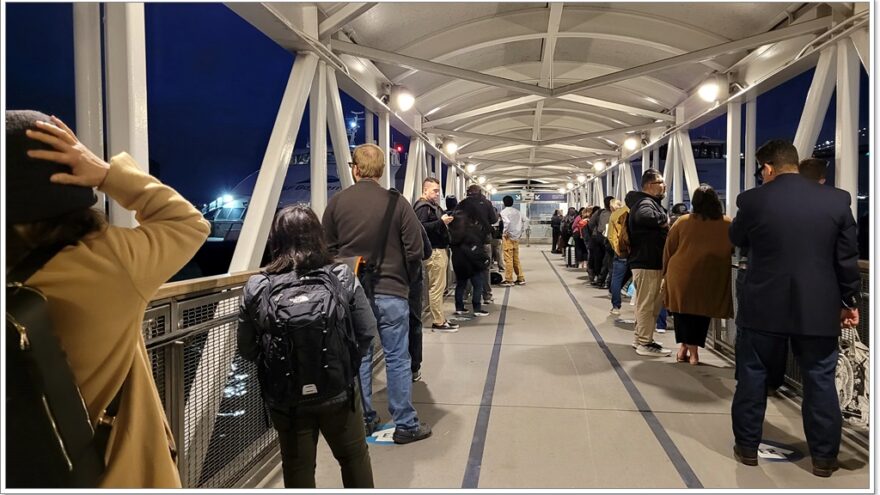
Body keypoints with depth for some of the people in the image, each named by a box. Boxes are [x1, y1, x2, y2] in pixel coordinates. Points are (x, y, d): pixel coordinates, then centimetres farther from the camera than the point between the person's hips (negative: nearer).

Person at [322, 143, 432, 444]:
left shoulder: (337, 202, -4)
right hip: (391, 292, -2)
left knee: (358, 358, 15)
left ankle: (364, 420, 27)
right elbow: (415, 252, -9)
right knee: (397, 359, 8)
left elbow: (327, 249, 0)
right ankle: (405, 425, 16)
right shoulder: (397, 202, -10)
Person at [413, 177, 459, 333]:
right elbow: (421, 227, -25)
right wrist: (441, 221, -25)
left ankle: (440, 318, 19)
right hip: (434, 252, -11)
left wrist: (446, 220, 13)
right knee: (437, 287, -8)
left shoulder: (433, 206, 21)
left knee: (439, 287, 13)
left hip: (441, 250, 11)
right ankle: (438, 323, -3)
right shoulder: (422, 207, -11)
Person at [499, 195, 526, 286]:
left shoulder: (504, 211, -8)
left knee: (508, 259, -3)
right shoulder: (518, 212, 12)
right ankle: (521, 279, 15)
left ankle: (509, 280, -1)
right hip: (516, 238, 7)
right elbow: (522, 224, 13)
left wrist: (505, 233, -15)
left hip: (508, 238, -7)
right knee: (516, 259, 13)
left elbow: (507, 222, -25)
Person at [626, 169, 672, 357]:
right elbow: (644, 216, -41)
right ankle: (645, 343, 4)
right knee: (647, 304, -4)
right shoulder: (645, 203, -16)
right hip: (648, 263, -11)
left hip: (647, 261, 11)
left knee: (646, 303, 19)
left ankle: (640, 338, 30)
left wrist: (663, 222, 10)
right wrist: (664, 218, -23)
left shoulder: (649, 201, 19)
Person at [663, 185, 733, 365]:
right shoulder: (728, 225, -1)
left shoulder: (682, 222, -3)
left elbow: (668, 250, 2)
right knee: (701, 312, 11)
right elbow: (734, 249, 12)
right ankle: (693, 350, 12)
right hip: (711, 278, 0)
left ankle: (683, 346, 16)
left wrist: (666, 271, 14)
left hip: (682, 275, 0)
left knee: (683, 311, 14)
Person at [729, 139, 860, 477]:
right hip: (819, 308, 2)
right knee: (821, 382, 13)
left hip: (763, 307, -1)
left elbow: (736, 239, 9)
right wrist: (850, 301, 12)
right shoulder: (837, 200, -3)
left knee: (752, 377, 12)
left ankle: (747, 447, 21)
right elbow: (847, 258, 2)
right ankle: (824, 457, 22)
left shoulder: (752, 200, -9)